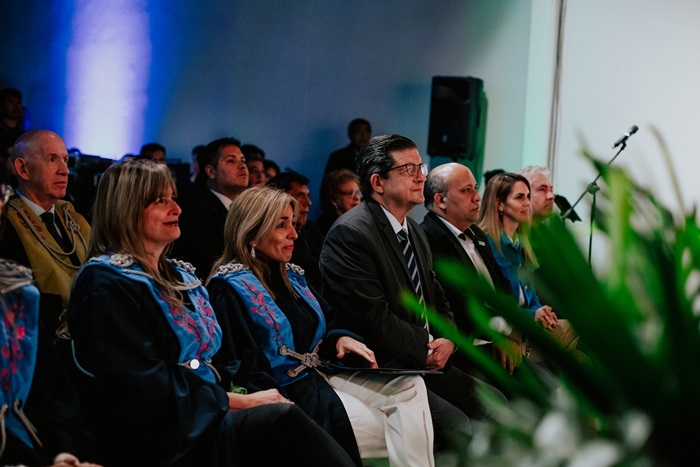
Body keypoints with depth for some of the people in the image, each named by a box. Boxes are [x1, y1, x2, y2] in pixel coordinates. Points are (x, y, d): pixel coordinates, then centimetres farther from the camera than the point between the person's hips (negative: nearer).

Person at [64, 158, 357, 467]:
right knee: (283, 420, -30)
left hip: (213, 414, 8)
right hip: (160, 441, -8)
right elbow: (149, 389, -15)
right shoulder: (106, 284, -8)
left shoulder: (180, 275, 20)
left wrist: (245, 393, -3)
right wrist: (240, 402, -13)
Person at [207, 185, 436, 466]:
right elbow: (246, 372, -19)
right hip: (286, 393, -9)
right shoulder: (231, 288, -13)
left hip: (318, 375, 9)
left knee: (409, 386, -11)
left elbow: (322, 327, 21)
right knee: (391, 430, -20)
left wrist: (341, 339, -3)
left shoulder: (290, 276, 13)